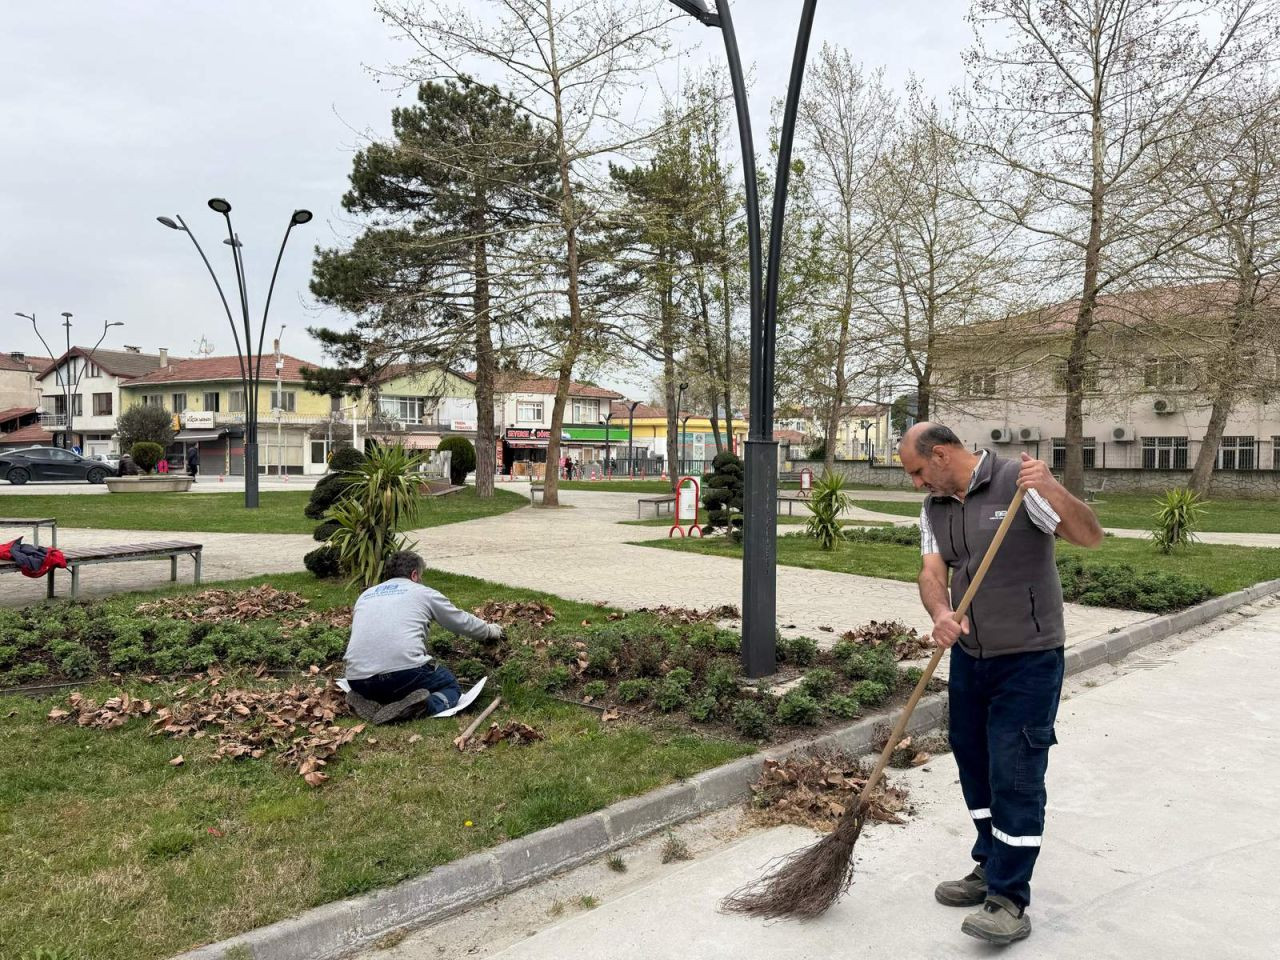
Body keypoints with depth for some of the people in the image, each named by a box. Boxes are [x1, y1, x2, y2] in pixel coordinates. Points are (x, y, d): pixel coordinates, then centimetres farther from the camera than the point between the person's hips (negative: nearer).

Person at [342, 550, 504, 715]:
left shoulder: (365, 595, 24)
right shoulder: (423, 592, 14)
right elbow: (463, 622, 24)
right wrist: (490, 630, 45)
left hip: (358, 682, 5)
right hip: (404, 670, -4)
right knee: (450, 685, 22)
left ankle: (371, 702, 3)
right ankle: (423, 706, -11)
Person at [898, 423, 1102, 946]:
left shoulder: (1017, 483, -14)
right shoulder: (934, 508, 5)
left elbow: (1090, 536, -17)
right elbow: (932, 573, -4)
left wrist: (1052, 491, -35)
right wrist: (940, 614, -25)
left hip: (1028, 658, -7)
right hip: (968, 654, 7)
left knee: (1015, 774, -4)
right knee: (974, 762, 16)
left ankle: (1009, 899, 7)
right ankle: (990, 867, 34)